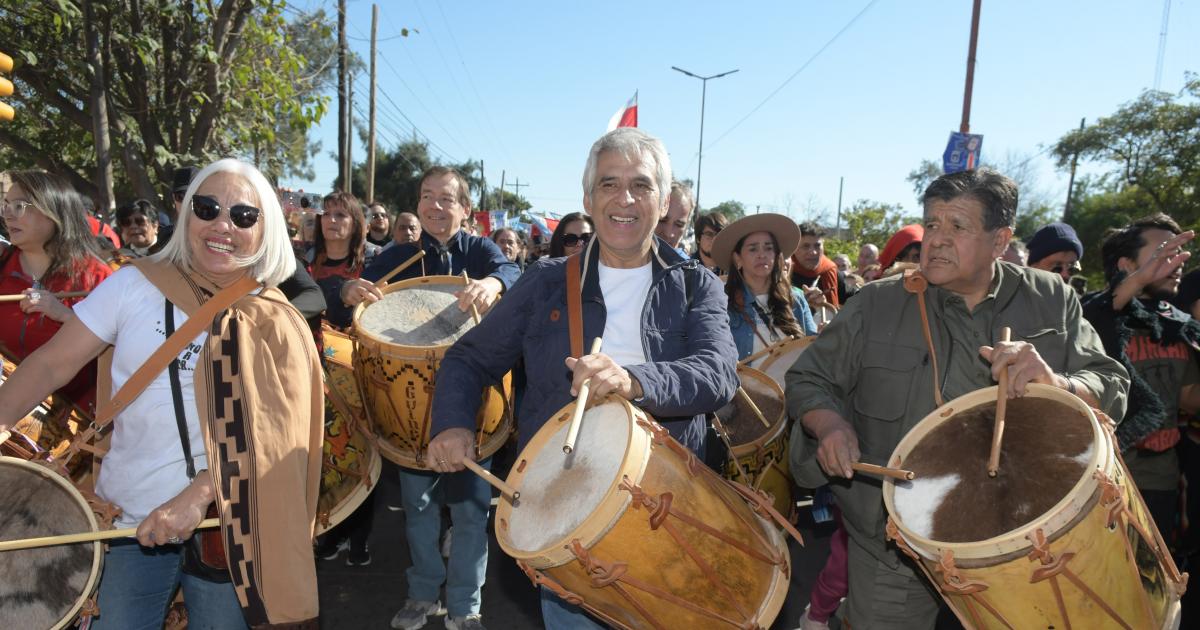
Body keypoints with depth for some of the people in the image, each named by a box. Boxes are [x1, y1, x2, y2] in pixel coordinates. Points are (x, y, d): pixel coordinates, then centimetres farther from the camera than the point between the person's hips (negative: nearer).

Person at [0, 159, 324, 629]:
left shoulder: (277, 324, -6)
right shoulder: (135, 285, -3)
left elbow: (269, 433, -12)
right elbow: (53, 362, -1)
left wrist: (199, 494, -21)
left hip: (228, 527, 0)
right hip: (130, 518, 1)